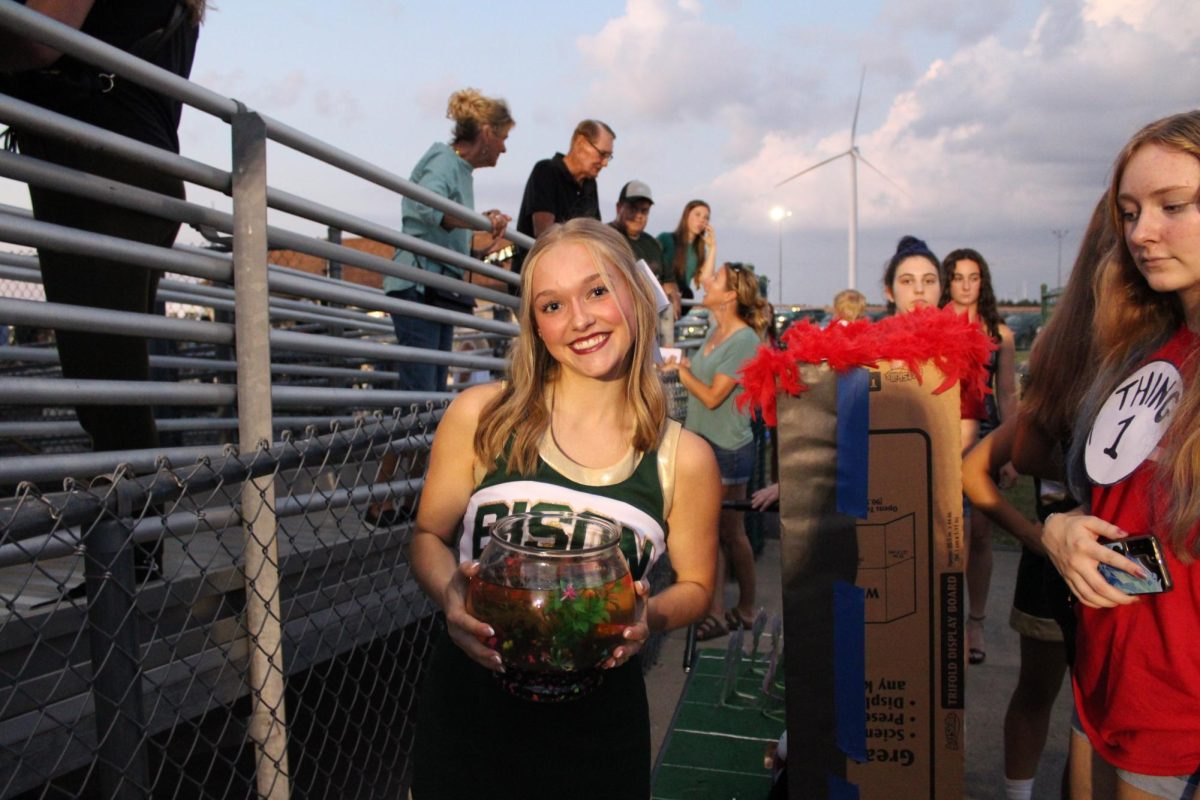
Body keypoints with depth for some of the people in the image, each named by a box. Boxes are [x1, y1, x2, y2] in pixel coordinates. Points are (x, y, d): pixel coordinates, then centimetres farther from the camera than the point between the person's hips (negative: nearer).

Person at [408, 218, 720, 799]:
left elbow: (696, 584, 6)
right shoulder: (480, 417, -7)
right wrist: (450, 592, -18)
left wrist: (651, 617, -15)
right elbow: (429, 536, 3)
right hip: (468, 702, 0)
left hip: (598, 723, 0)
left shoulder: (685, 460, -6)